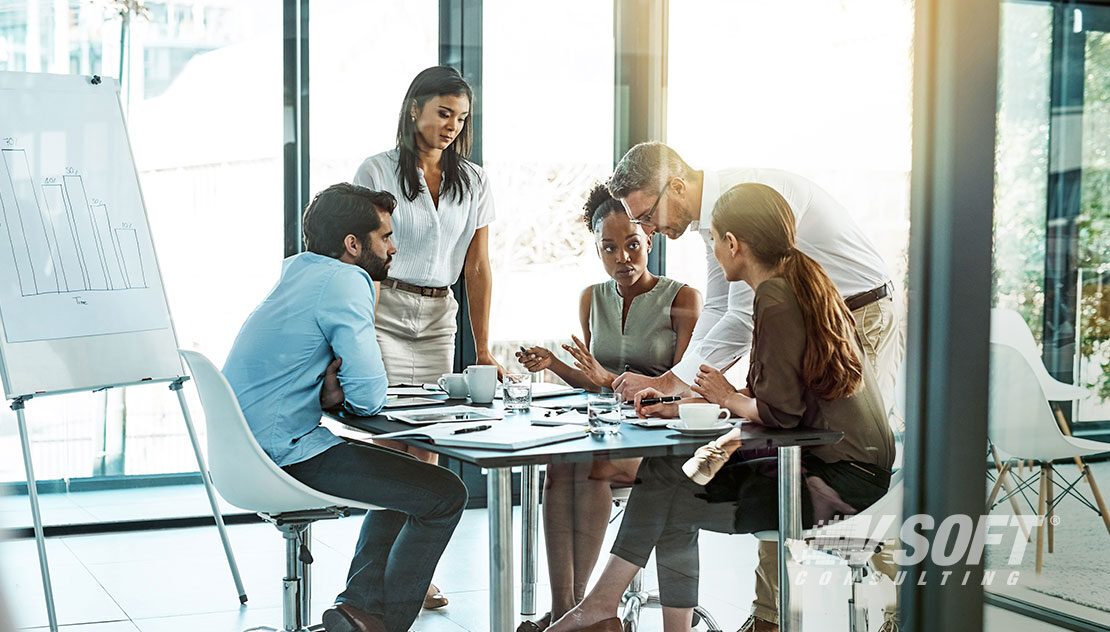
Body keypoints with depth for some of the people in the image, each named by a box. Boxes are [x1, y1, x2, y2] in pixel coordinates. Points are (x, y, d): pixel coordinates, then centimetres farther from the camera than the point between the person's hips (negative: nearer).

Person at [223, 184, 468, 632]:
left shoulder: (298, 270, 15)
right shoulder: (345, 282, -13)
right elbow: (370, 396, -18)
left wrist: (330, 393, 0)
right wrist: (341, 394, 3)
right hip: (286, 454, -10)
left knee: (403, 477, 25)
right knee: (445, 495, -5)